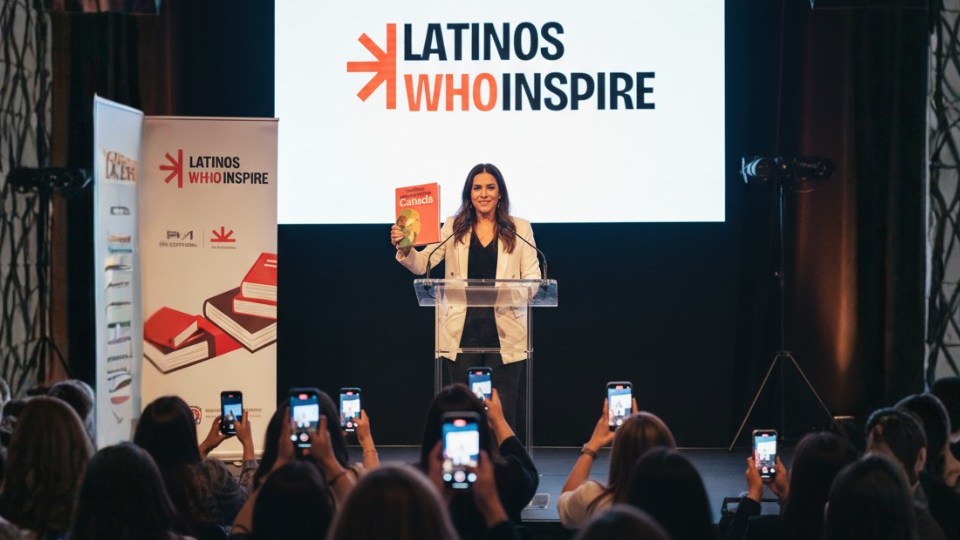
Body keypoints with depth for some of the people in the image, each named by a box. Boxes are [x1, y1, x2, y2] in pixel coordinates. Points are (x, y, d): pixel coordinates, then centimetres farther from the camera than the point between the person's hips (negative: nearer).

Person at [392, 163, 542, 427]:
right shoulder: (454, 228, 9)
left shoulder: (520, 229, 7)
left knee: (503, 412, 2)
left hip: (505, 333, -1)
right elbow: (422, 264, 4)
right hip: (462, 333, 1)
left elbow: (532, 276, 4)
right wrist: (404, 249, -18)